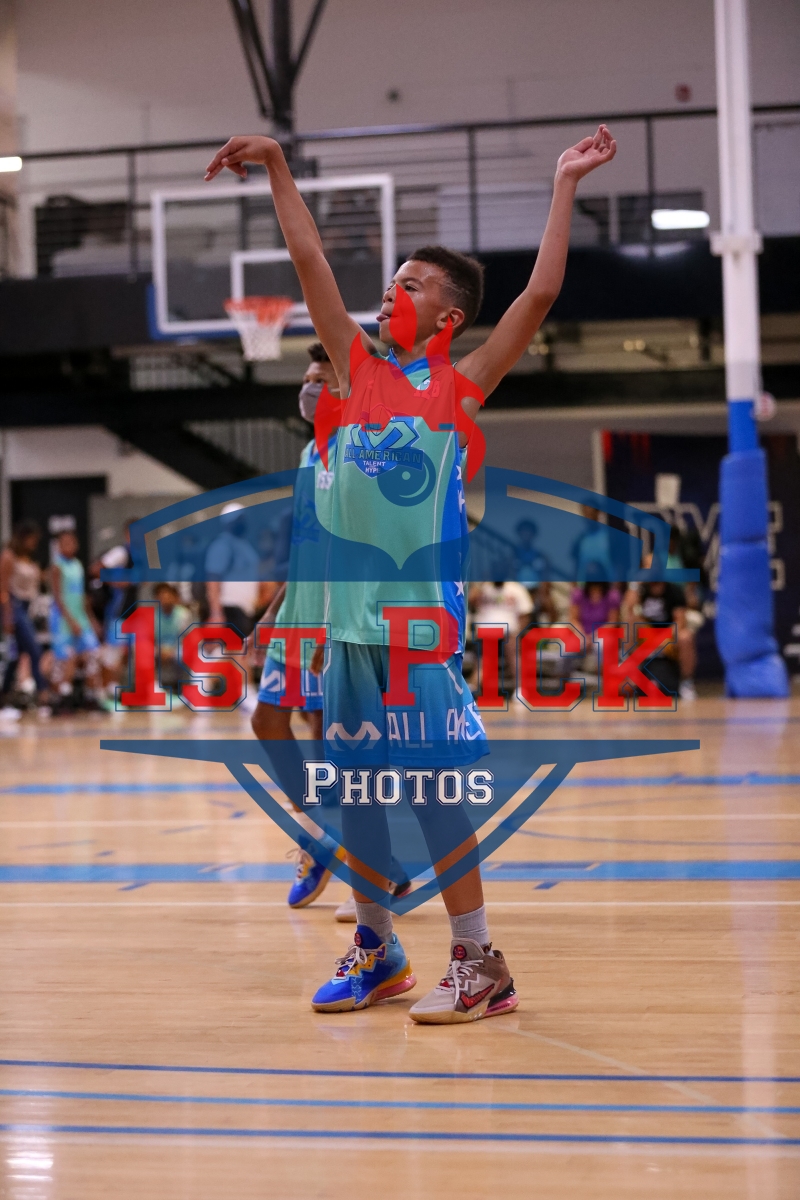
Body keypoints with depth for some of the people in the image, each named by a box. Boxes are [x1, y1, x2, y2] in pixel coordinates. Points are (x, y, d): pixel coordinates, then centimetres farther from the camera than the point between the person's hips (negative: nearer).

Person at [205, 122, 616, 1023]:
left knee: (432, 790, -5)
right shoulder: (359, 367, 10)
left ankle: (479, 965, 4)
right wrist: (278, 169, 8)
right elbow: (310, 261, 10)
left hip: (422, 619, -5)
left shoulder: (459, 386, 0)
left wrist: (564, 186, -7)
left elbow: (540, 295, -8)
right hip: (349, 615, 5)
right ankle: (376, 950, 24)